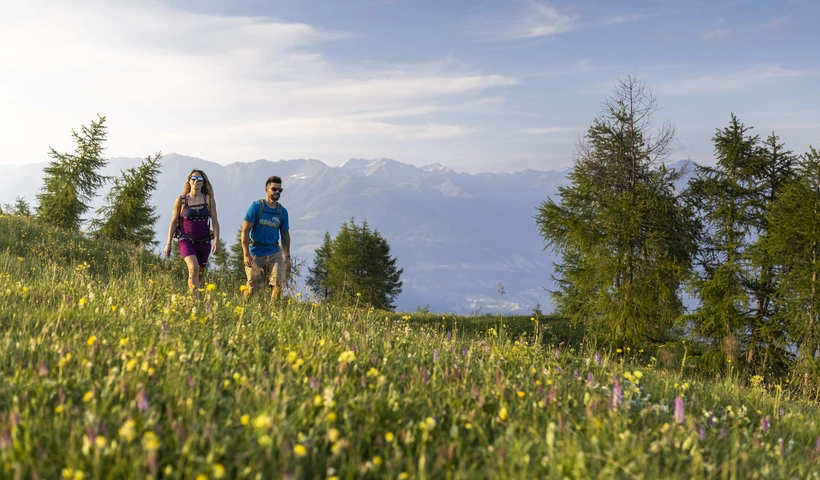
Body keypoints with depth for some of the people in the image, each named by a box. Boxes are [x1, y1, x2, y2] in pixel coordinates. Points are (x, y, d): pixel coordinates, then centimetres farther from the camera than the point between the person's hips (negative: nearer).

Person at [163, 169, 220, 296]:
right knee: (193, 268, -23)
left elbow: (215, 221, -1)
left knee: (201, 272, 12)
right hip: (186, 240, -3)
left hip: (204, 242, 3)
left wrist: (216, 240, -14)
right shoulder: (181, 200, -2)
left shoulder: (209, 200, 1)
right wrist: (168, 243, 1)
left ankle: (192, 295, 33)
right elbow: (173, 222, 3)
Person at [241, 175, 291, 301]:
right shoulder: (256, 207, -5)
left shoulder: (282, 211, 7)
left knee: (280, 283, -13)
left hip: (274, 253, 3)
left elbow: (285, 236, 15)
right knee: (252, 287, 2)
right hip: (256, 253, -3)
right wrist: (246, 254, -15)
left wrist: (287, 257, 8)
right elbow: (245, 231, -8)